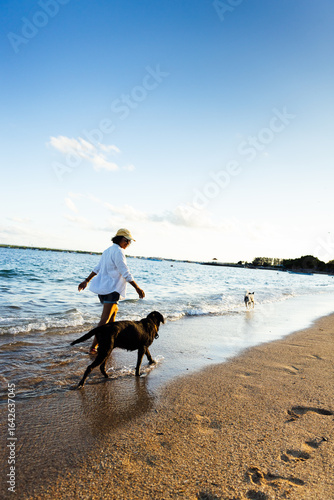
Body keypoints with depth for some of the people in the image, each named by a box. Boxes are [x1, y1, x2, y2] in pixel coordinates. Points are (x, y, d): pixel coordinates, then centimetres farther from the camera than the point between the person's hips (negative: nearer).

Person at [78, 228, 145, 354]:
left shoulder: (108, 251, 16)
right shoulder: (118, 252, -14)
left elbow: (97, 268, 22)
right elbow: (125, 273, -18)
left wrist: (87, 281, 27)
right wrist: (137, 288, -16)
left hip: (102, 288, 10)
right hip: (111, 289, -10)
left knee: (114, 309, 28)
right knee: (105, 319, -9)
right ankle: (93, 347, -11)